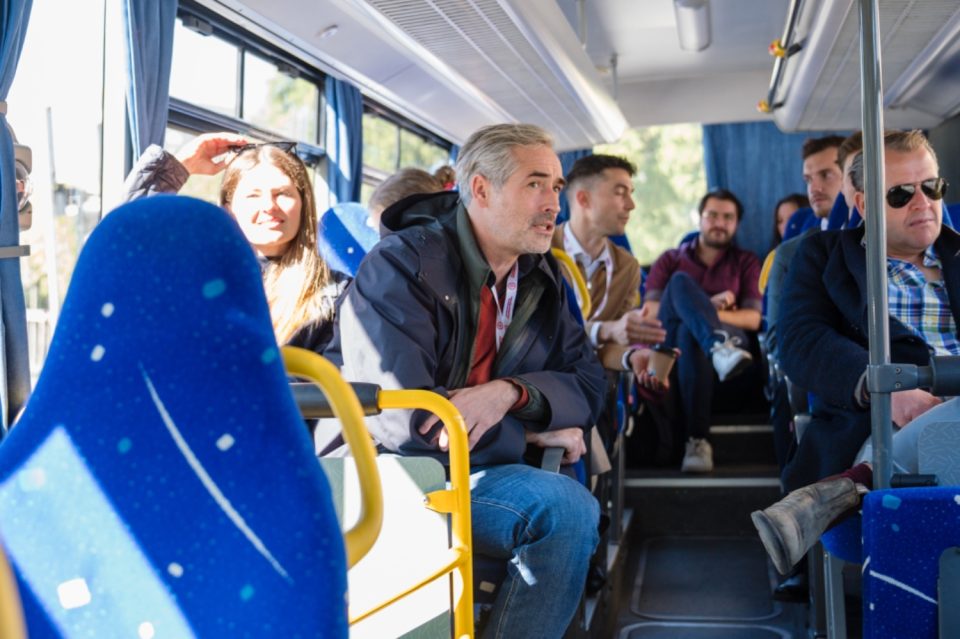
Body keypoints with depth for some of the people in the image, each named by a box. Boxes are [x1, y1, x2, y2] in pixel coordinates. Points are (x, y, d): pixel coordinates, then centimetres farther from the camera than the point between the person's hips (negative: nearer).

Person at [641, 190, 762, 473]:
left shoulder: (745, 262, 21)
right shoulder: (670, 260, 23)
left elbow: (753, 319, 5)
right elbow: (650, 311, 6)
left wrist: (700, 310, -8)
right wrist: (708, 305, -5)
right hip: (669, 346, 1)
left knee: (690, 334, -38)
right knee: (680, 282, -26)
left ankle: (697, 440, -42)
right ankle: (720, 345, -54)